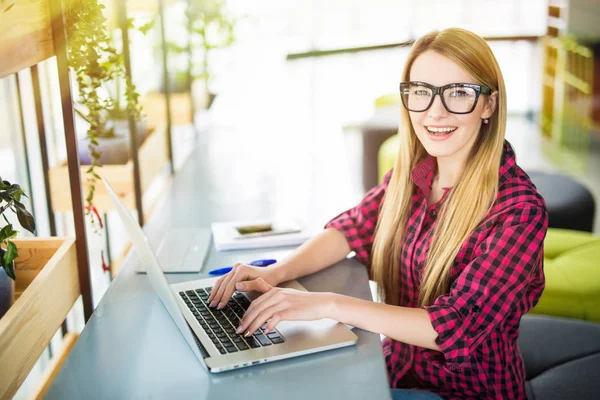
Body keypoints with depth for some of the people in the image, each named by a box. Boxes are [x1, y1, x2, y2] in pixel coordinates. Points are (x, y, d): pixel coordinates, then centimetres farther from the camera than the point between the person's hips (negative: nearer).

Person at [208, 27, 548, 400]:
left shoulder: (519, 210, -24)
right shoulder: (411, 173, -5)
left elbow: (456, 327, -28)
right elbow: (351, 229, 3)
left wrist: (328, 304, -33)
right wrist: (275, 274, -15)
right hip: (399, 369, 5)